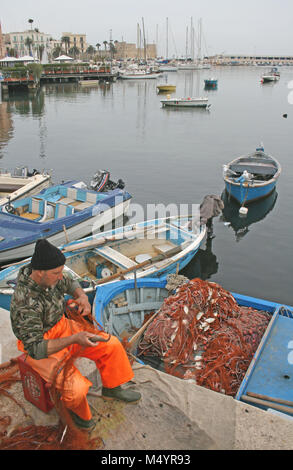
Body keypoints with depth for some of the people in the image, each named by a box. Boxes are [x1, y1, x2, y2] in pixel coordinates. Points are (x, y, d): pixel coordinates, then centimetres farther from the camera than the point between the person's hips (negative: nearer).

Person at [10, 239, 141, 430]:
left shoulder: (51, 276, -12)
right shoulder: (25, 304, -35)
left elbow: (70, 283, 11)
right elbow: (36, 349, -33)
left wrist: (82, 296, -11)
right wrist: (74, 339, -38)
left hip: (63, 327, 8)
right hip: (41, 345, -7)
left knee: (111, 345, 2)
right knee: (76, 387, -25)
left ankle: (112, 388, 27)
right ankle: (76, 411, 11)